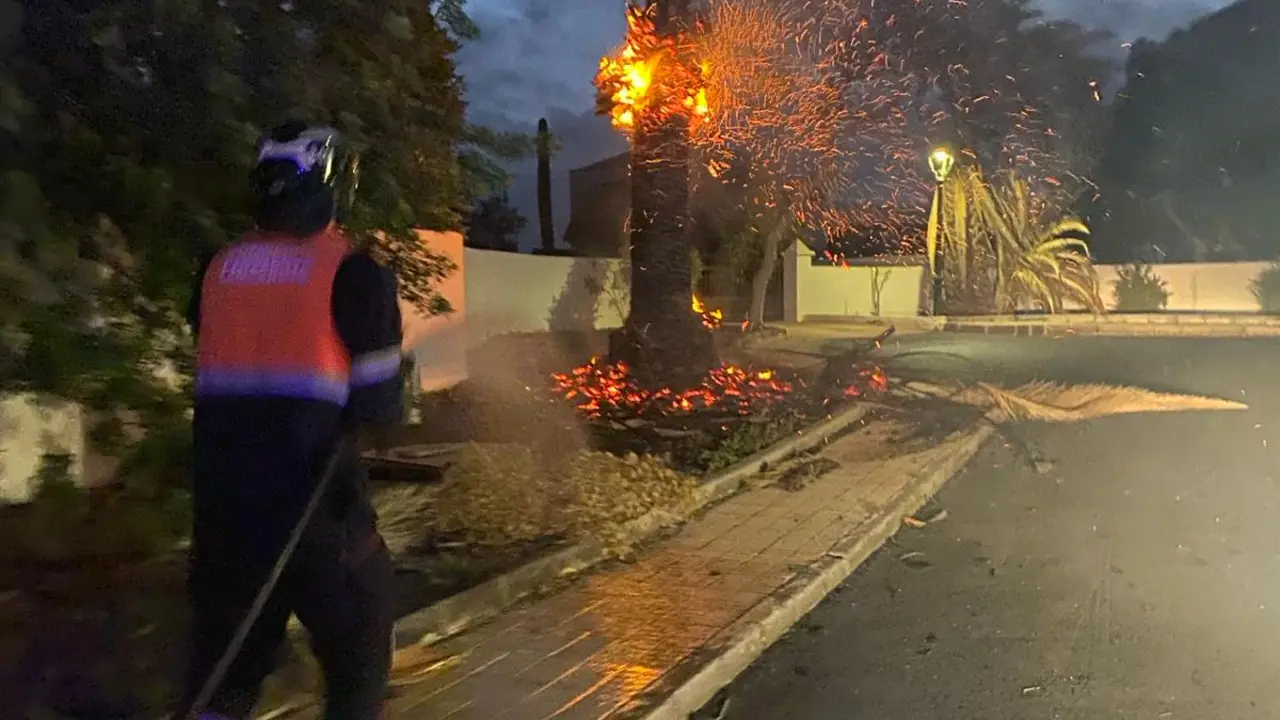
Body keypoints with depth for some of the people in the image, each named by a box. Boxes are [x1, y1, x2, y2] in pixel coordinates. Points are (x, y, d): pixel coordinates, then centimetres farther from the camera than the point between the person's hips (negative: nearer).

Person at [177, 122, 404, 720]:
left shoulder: (218, 268, 6)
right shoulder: (353, 272, -8)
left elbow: (216, 373, 13)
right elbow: (379, 405, -7)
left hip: (222, 496, 5)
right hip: (314, 500, -5)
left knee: (225, 660, 18)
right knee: (358, 649, 14)